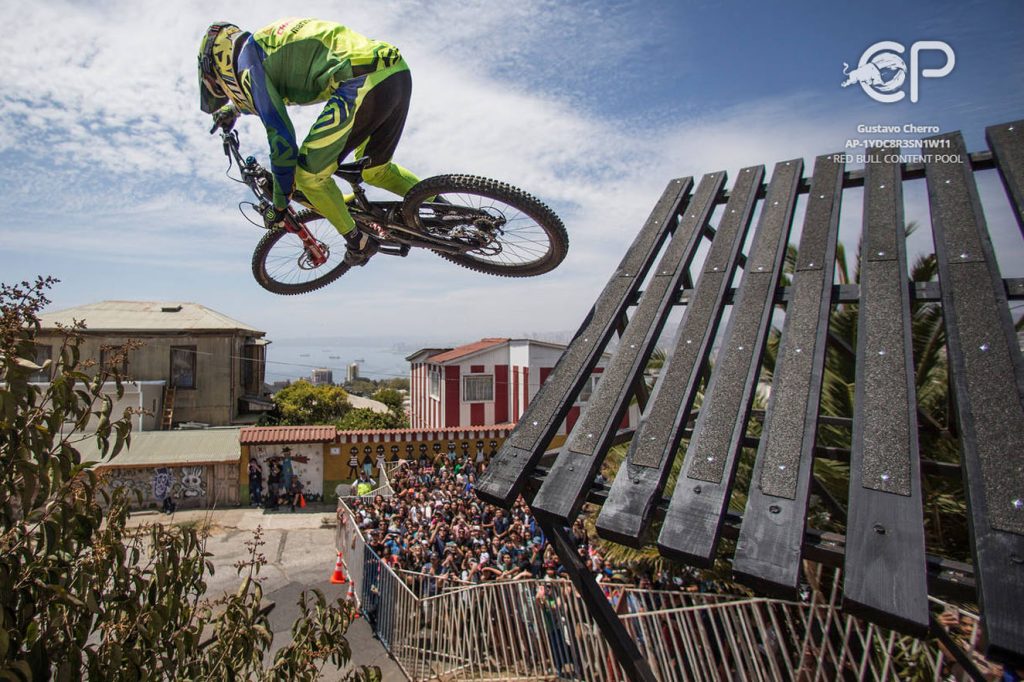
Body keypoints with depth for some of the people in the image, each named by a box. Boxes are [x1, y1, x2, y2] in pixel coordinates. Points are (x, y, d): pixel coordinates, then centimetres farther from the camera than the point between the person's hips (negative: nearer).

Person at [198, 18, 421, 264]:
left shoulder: (247, 60, 5)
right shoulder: (268, 40, 30)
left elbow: (282, 138, -1)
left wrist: (279, 204, 8)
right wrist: (233, 108, 62)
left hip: (364, 81, -9)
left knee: (310, 174, 3)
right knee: (375, 170, 26)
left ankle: (358, 242, 15)